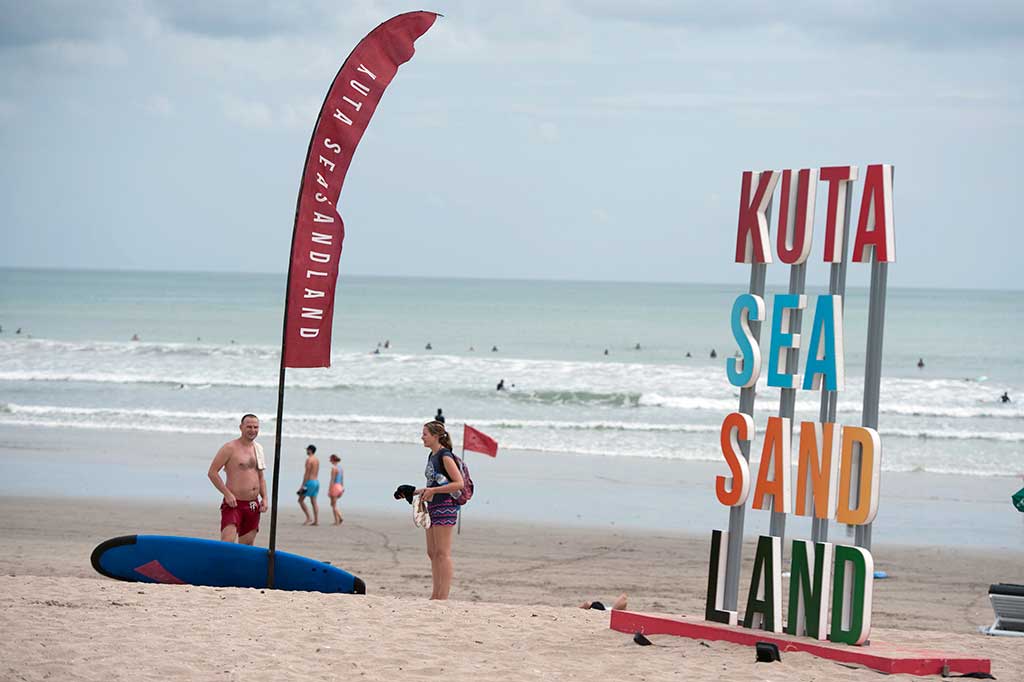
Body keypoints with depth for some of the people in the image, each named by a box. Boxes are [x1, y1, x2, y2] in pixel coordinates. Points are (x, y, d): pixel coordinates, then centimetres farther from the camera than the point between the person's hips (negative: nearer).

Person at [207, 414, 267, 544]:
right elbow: (212, 472, -9)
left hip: (253, 505, 7)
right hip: (234, 504, -7)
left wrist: (264, 498, 8)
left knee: (246, 545, 9)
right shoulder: (230, 448, -7)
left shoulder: (257, 449, 15)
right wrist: (227, 494, -17)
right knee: (227, 542, -18)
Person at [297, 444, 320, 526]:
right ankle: (316, 521, 2)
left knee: (301, 500, -1)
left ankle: (309, 518, -6)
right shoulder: (317, 460, 15)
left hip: (310, 481, -9)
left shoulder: (309, 459, -12)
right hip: (317, 482, 9)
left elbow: (307, 473, -16)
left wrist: (302, 485, -15)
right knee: (314, 502, 8)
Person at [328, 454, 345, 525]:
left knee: (334, 505, 0)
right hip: (339, 487, 8)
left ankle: (337, 521, 1)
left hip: (334, 487, -8)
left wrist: (329, 490, -16)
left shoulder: (334, 468, -15)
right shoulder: (341, 468, 11)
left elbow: (332, 480, -17)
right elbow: (342, 479, 16)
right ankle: (340, 518, 7)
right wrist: (342, 489, 23)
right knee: (332, 504, 18)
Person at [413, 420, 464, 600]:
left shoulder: (445, 456, -12)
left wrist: (432, 491, -21)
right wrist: (420, 491, 13)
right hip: (433, 507, 10)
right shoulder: (432, 456, 15)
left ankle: (443, 597, -8)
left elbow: (459, 483, -18)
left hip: (445, 506, -10)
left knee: (443, 553, -9)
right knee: (432, 553, 11)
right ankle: (436, 595, 15)